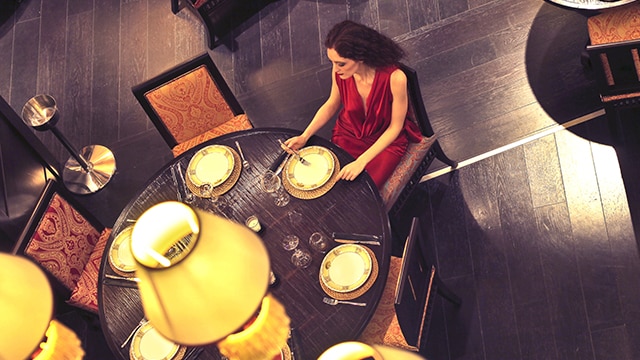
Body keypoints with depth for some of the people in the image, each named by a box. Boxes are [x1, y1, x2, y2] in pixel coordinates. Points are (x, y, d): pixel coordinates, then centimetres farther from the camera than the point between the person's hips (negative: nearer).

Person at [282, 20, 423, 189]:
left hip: (386, 141, -3)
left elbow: (395, 127, -19)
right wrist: (304, 137, -11)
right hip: (348, 135, 3)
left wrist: (361, 162, -26)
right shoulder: (339, 72, -19)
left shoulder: (394, 78, -32)